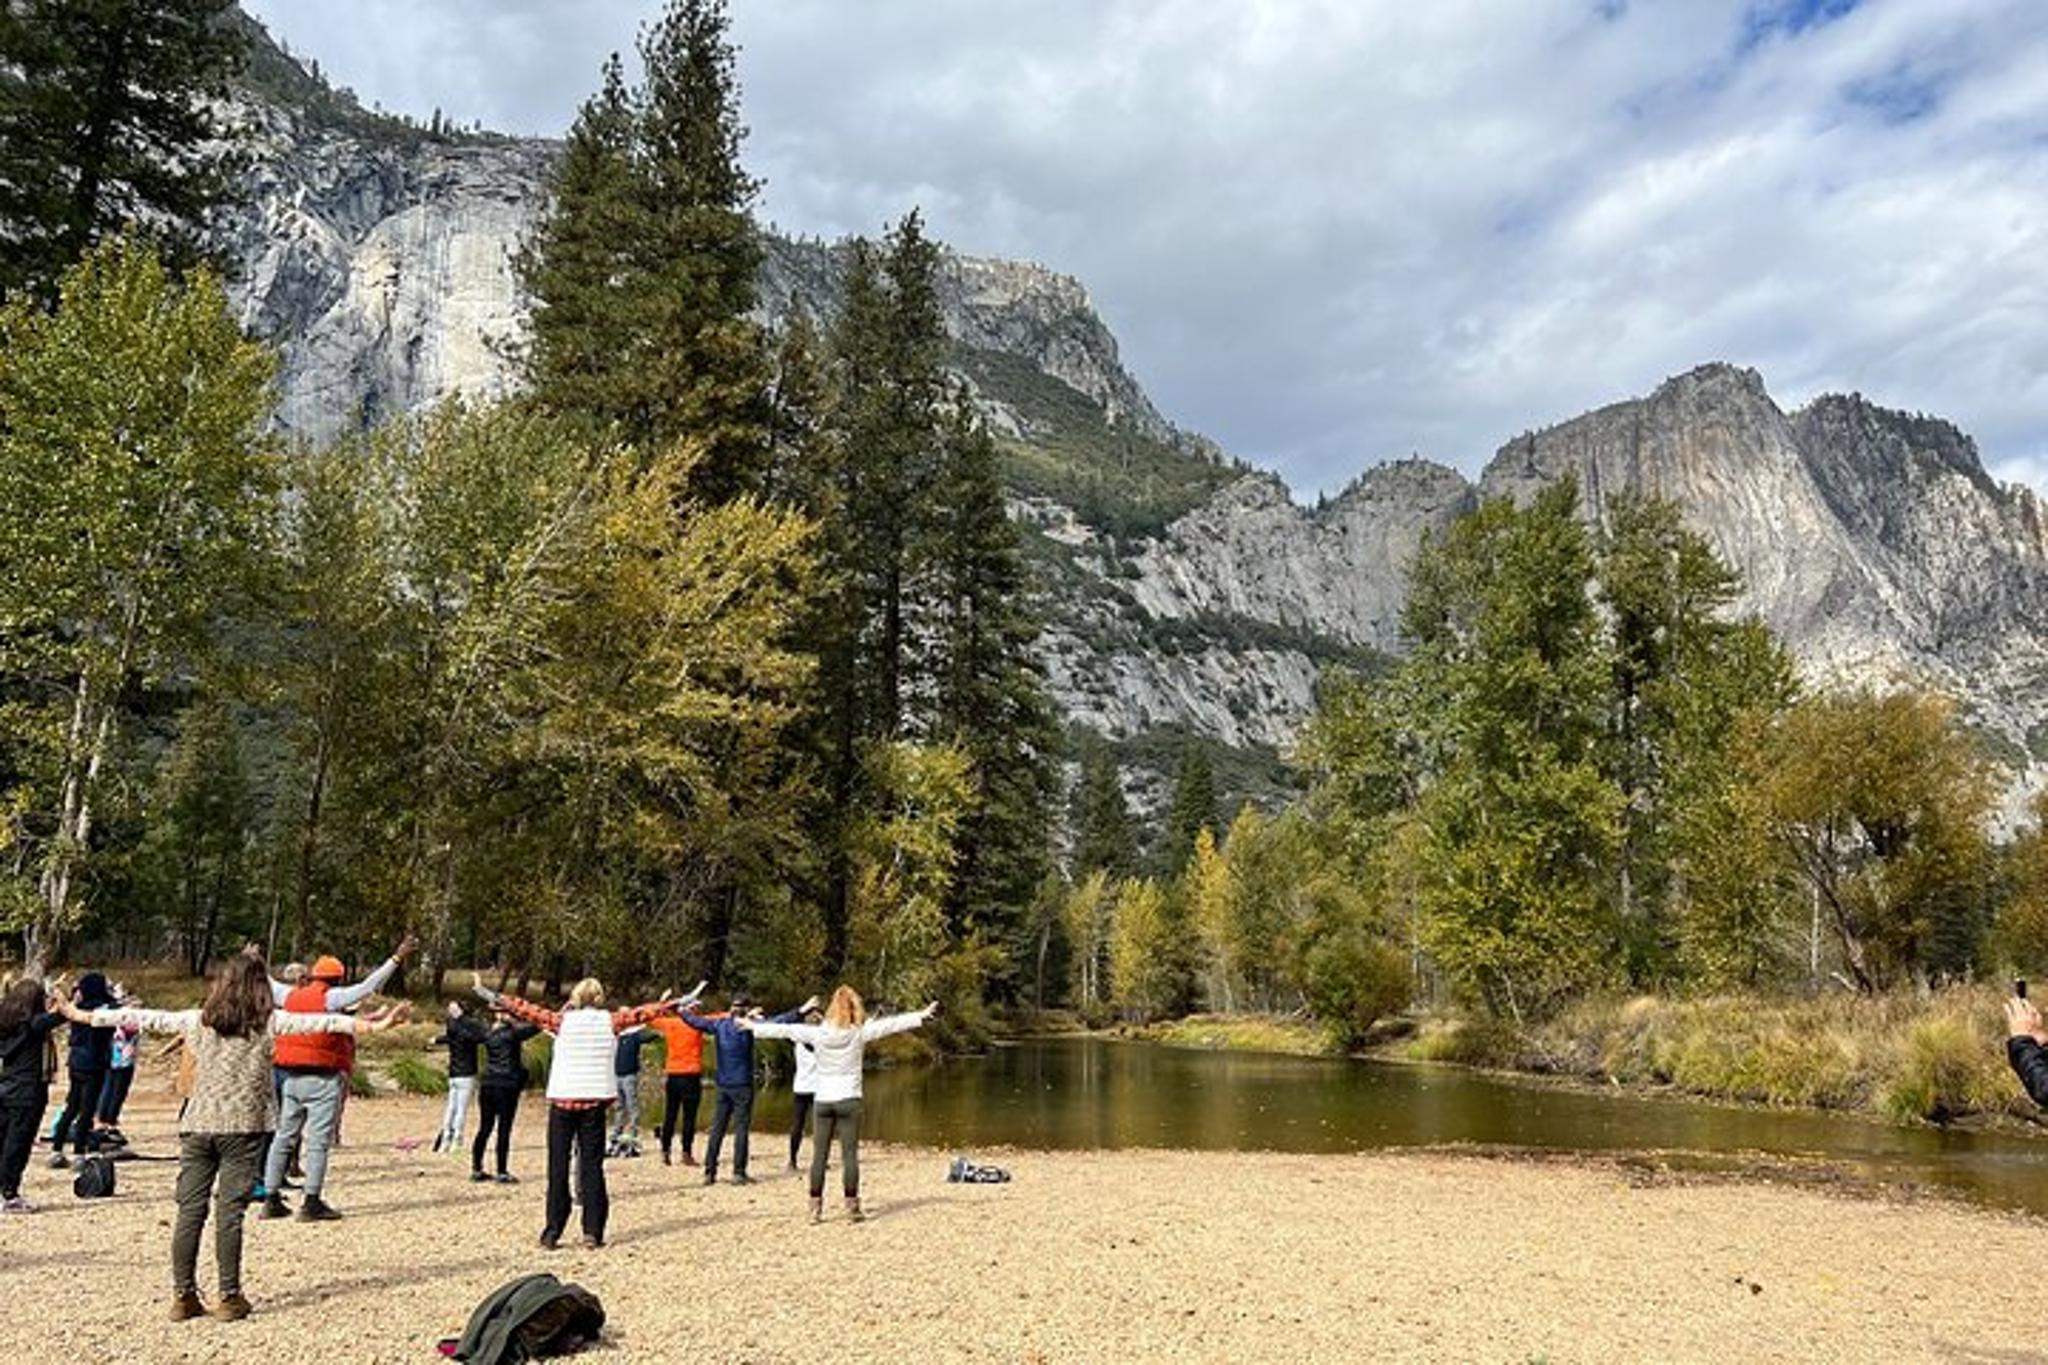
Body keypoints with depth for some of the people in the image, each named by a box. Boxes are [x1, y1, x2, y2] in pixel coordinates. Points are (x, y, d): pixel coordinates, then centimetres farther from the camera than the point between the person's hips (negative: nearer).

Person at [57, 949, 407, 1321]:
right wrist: (366, 1025, -17)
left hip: (198, 1125, 3)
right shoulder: (267, 1022, -3)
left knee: (189, 1210, 8)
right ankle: (229, 1297, 5)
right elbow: (315, 1023, -12)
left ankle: (182, 1295, 13)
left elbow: (144, 1018, 12)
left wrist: (87, 1017, 24)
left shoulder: (196, 1020, 6)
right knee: (230, 1211, 0)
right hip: (243, 1126, -3)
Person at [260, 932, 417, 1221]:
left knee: (283, 1137, 13)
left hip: (291, 1078, 7)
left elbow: (266, 983, 29)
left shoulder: (291, 995, 10)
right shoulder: (331, 998, -10)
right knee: (318, 1141, -4)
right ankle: (312, 1202, -4)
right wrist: (397, 959, -19)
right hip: (323, 1080, -7)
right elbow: (368, 987, -18)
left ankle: (271, 1198, 18)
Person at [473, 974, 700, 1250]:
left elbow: (528, 1010, 5)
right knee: (592, 1165, 5)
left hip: (562, 1100, 0)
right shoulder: (610, 1021, 1)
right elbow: (641, 1013, 9)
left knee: (557, 1167, 6)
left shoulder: (562, 1021, 1)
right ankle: (592, 1233, 3)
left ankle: (552, 1233, 7)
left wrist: (494, 998, 15)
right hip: (594, 1100, 0)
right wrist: (674, 1004, 21)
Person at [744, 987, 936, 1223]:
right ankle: (852, 1206, 4)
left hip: (822, 1101, 2)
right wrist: (921, 1016, 2)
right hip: (849, 1100, -2)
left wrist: (754, 1027, 18)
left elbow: (784, 1029, 6)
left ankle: (815, 1207, 9)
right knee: (850, 1155, 2)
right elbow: (891, 1024, -4)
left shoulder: (817, 1033, -2)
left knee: (819, 1155, 7)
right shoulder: (860, 1033, -6)